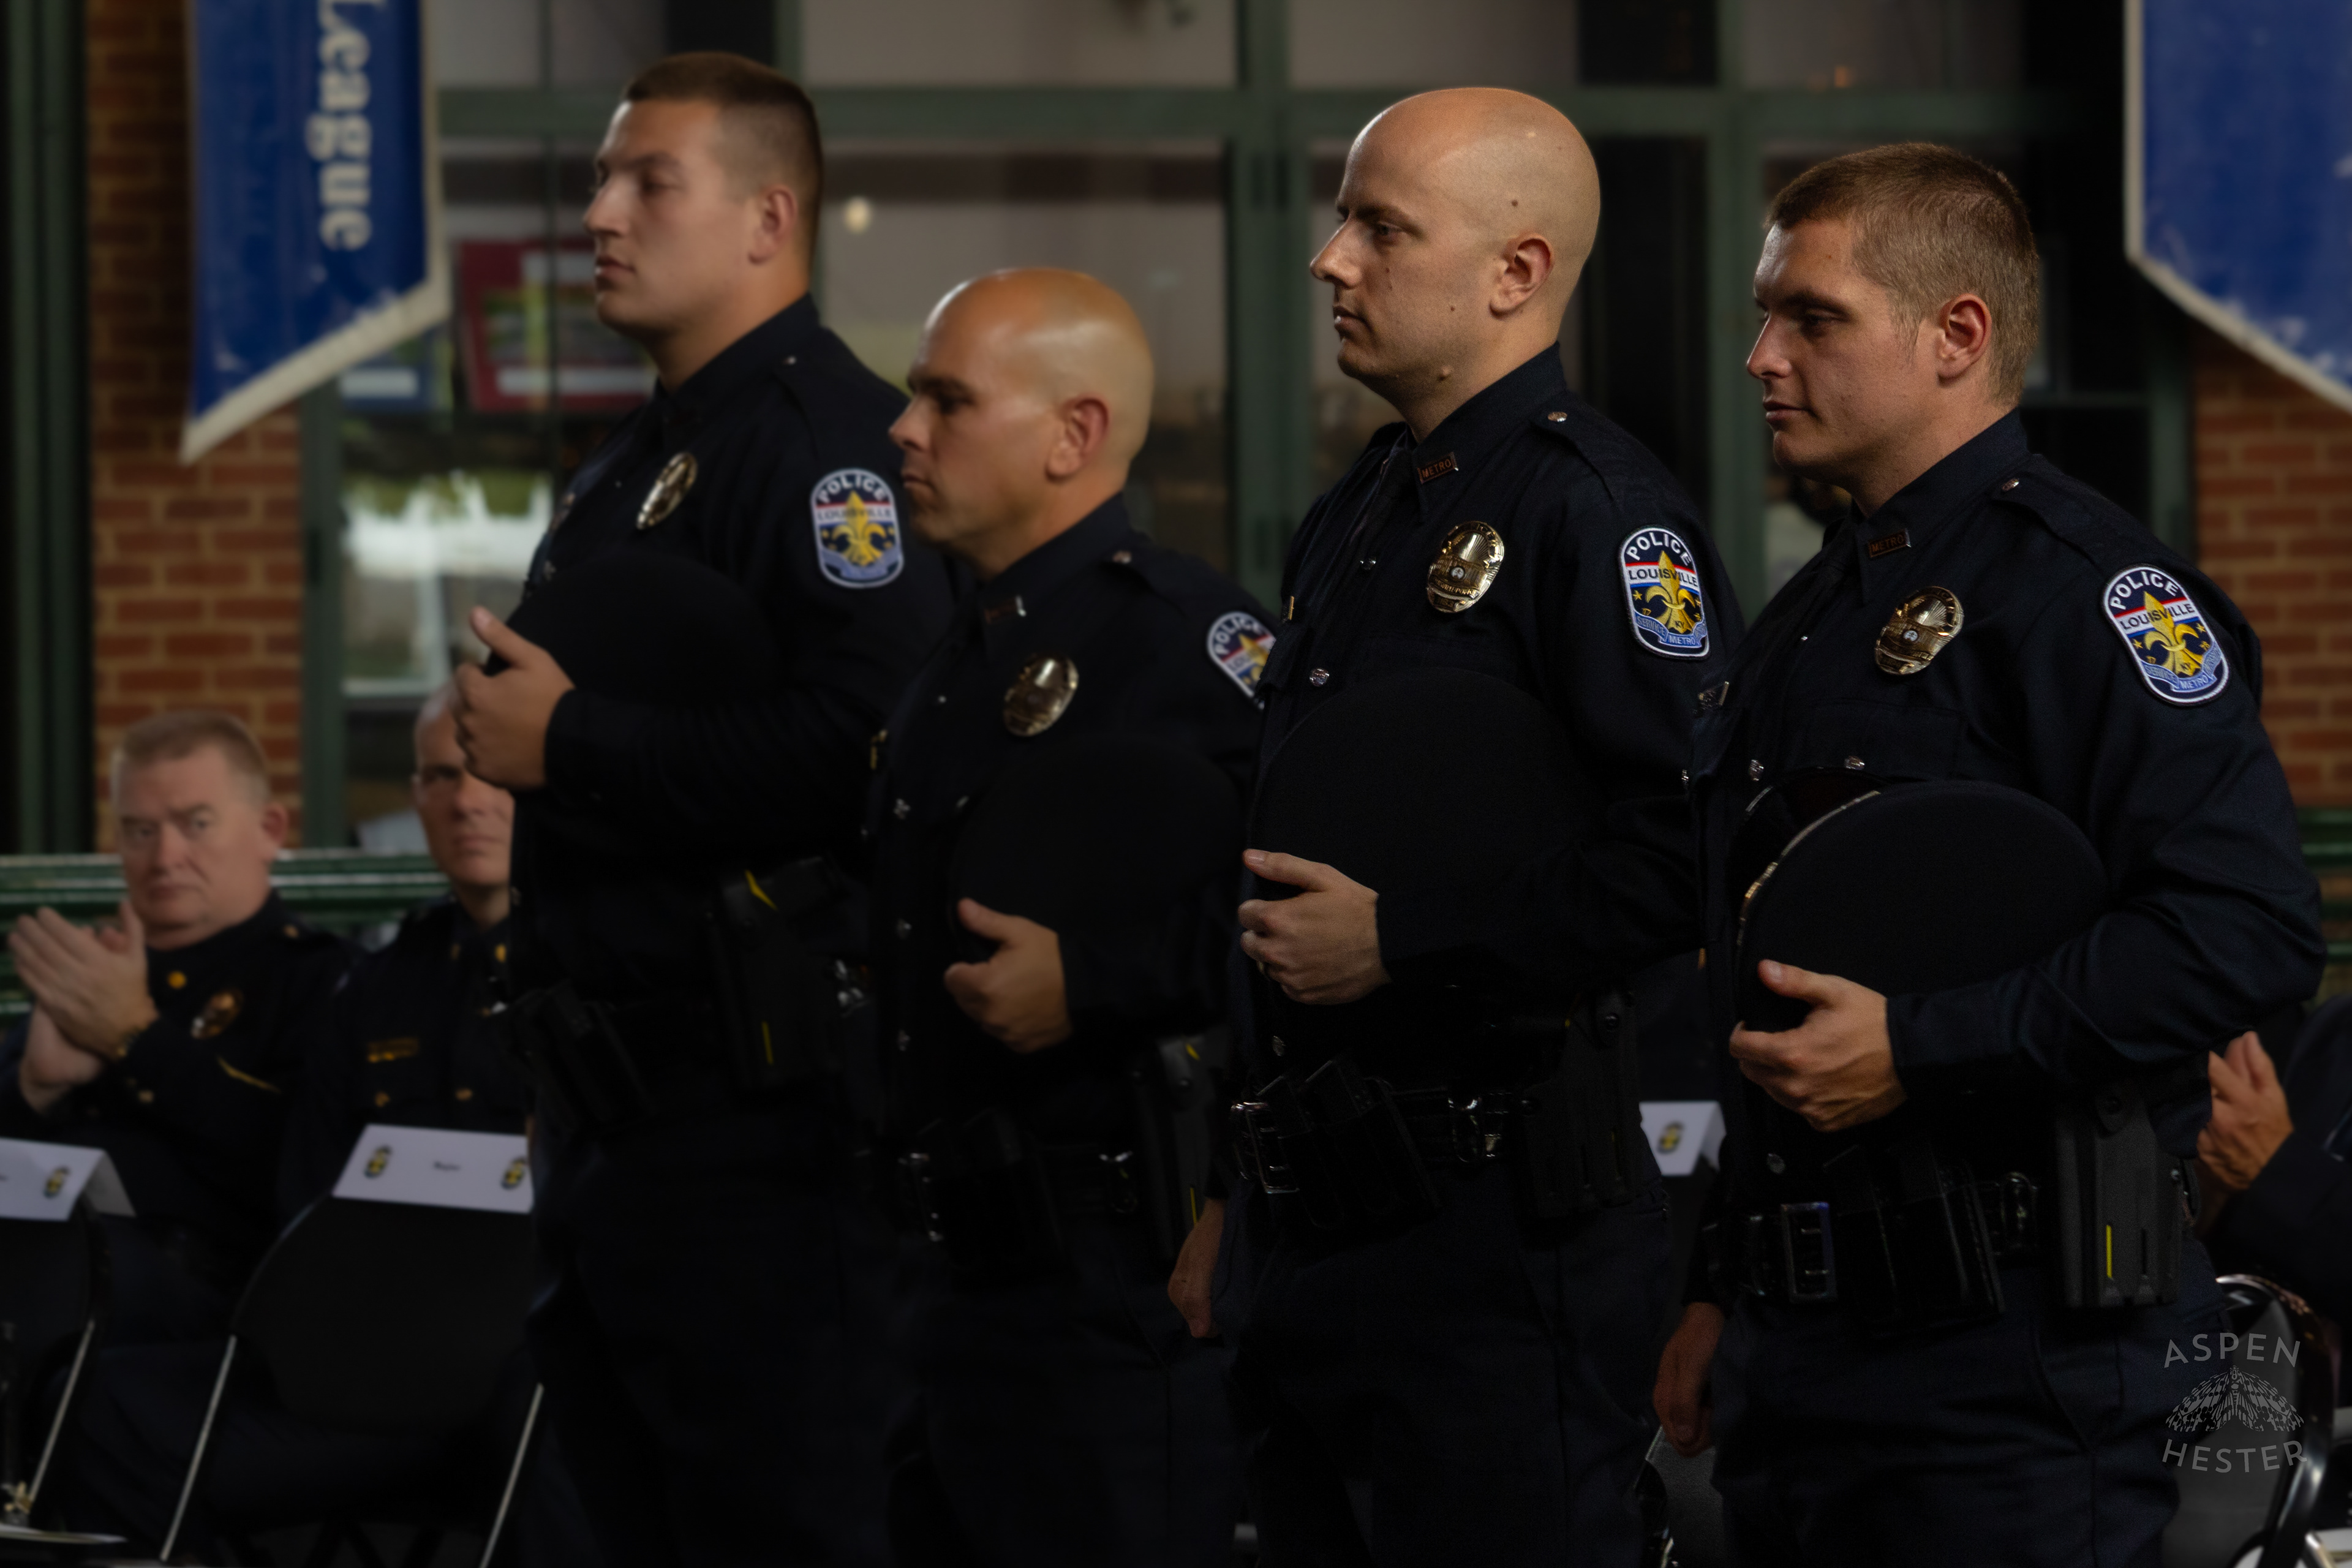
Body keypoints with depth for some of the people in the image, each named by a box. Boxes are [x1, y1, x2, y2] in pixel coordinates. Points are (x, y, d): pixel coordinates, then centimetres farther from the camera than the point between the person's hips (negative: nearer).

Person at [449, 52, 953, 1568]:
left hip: (761, 1110, -10)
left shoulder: (828, 441, -13)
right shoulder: (625, 472, 20)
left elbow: (864, 750, -26)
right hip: (609, 1098, 10)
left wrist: (571, 744, -20)